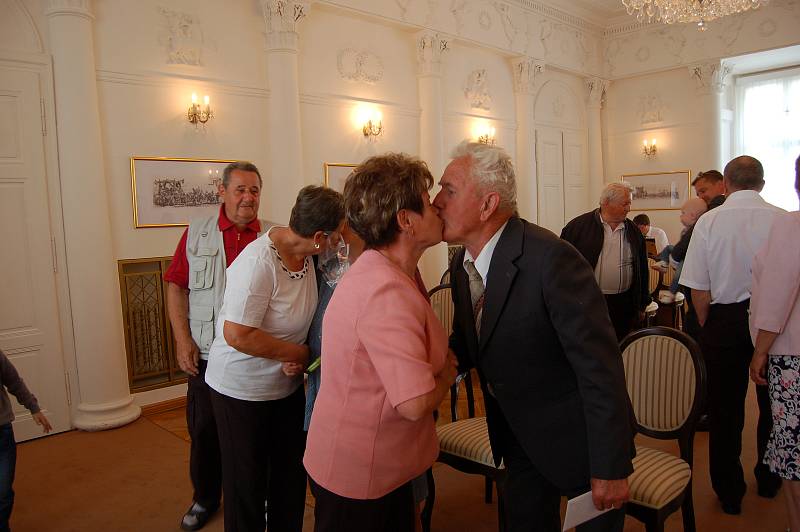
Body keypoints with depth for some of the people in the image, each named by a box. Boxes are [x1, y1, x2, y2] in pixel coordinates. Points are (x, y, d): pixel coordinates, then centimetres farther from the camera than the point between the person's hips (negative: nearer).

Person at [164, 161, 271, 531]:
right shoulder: (196, 234, 2)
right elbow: (176, 286, 4)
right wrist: (183, 339, -4)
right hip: (207, 355, 1)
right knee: (204, 432, 14)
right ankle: (205, 499, 37)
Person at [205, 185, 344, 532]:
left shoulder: (305, 253, -7)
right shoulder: (259, 263, -29)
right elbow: (237, 335, -29)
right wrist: (299, 354, -20)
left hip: (288, 385, 7)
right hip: (243, 390, -7)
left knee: (291, 475, 19)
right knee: (248, 482, 13)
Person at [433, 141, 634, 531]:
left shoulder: (550, 259, -28)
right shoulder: (462, 264, -3)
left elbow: (599, 364, -25)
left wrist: (610, 468, -20)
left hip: (576, 437, -7)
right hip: (518, 434, 7)